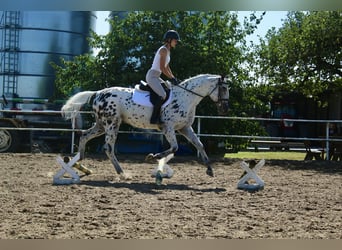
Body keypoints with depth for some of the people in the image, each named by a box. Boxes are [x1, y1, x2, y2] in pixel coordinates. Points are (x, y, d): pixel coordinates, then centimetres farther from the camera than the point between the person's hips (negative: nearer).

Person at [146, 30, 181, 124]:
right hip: (152, 76, -11)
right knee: (162, 95, -26)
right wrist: (172, 78, -12)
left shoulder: (167, 51, 16)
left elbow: (167, 67, 20)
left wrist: (173, 78, 11)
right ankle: (154, 118, -25)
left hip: (156, 77, 11)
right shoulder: (164, 50, -14)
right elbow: (162, 68, -20)